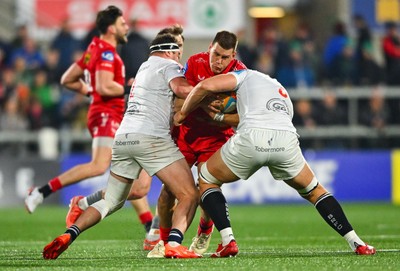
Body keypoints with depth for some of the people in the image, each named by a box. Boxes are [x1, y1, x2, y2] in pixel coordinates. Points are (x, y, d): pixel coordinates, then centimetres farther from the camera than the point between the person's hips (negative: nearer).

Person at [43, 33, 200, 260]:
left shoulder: (144, 68, 29)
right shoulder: (168, 65, 5)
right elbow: (181, 88, -15)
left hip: (123, 138, 7)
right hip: (152, 138, -7)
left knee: (112, 201, 18)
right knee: (190, 196, -4)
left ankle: (68, 236, 2)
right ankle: (173, 244, -25)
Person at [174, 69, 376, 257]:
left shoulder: (247, 76, 26)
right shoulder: (284, 95, 41)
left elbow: (206, 86, 11)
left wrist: (183, 113, 25)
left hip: (251, 139, -4)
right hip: (287, 140, 4)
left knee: (207, 181, 21)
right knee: (314, 192, 29)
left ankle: (228, 241, 4)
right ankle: (356, 243, 18)